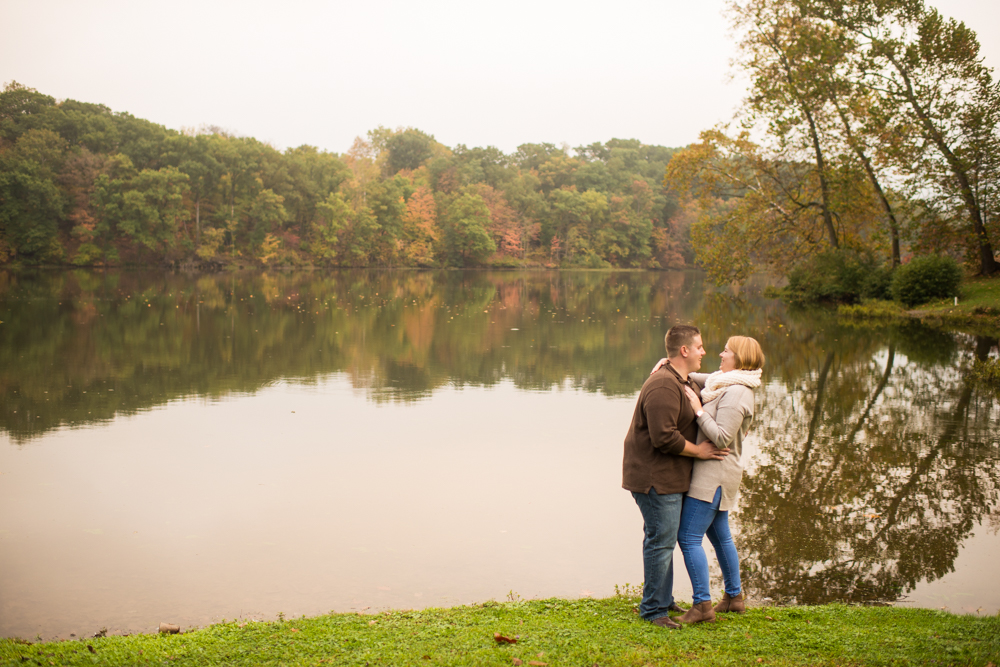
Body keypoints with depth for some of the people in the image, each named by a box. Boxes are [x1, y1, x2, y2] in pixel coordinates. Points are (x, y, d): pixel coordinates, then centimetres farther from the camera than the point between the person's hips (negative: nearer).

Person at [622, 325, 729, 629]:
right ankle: (653, 609, 4)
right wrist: (699, 451, -14)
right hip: (654, 476, -11)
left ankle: (662, 600, 30)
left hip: (668, 476, 11)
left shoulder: (683, 383, 15)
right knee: (661, 540, -5)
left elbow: (695, 418, 31)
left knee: (663, 538, 18)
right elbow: (665, 438, -27)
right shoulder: (663, 387, -22)